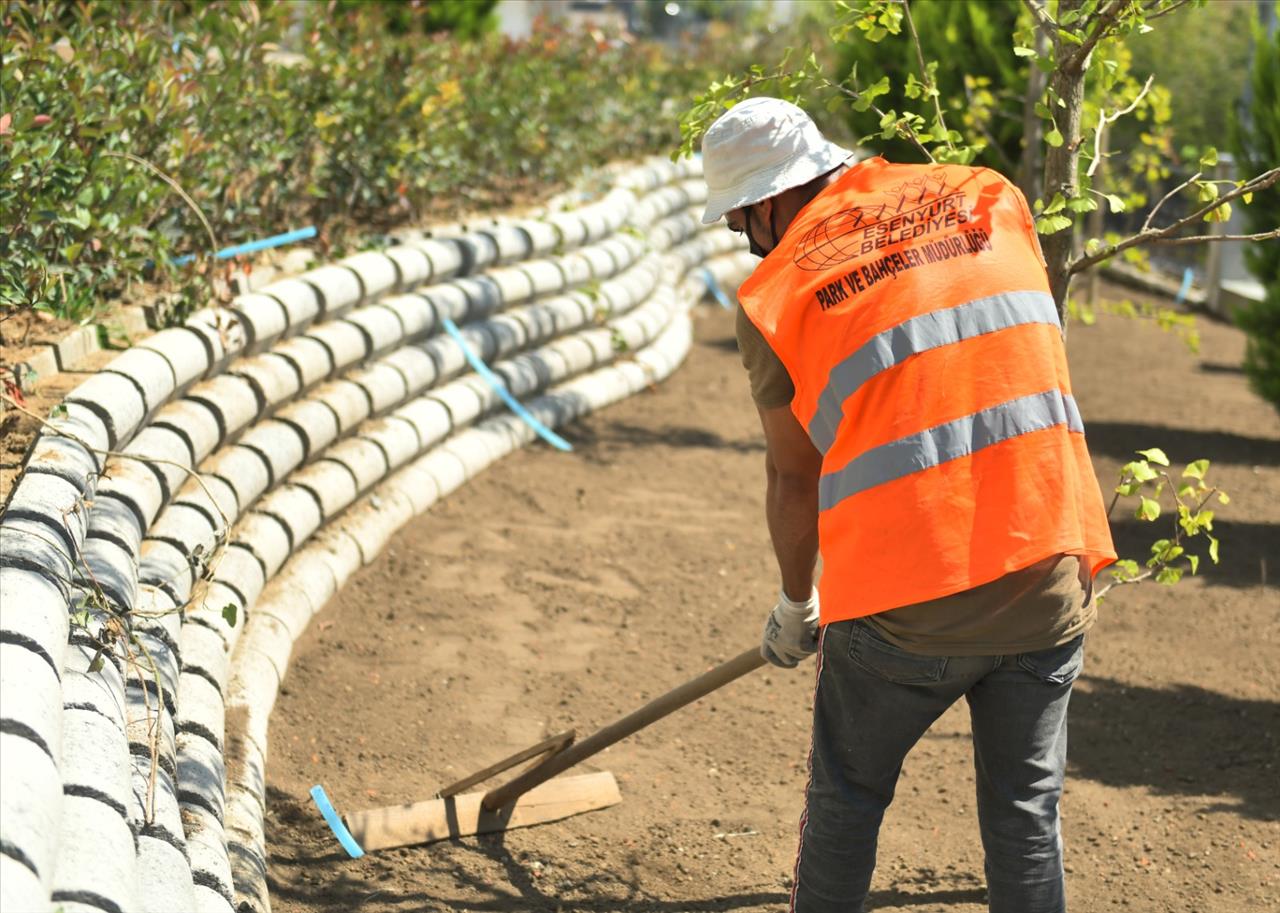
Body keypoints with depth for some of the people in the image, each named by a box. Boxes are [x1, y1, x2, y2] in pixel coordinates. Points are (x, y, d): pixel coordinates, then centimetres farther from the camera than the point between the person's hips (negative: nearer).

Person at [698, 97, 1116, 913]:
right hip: (1049, 577, 3)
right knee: (1026, 813, 13)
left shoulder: (781, 287, -2)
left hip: (909, 604, -3)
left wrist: (795, 607, 21)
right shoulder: (991, 199, 9)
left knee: (847, 799, 16)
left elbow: (794, 478, 5)